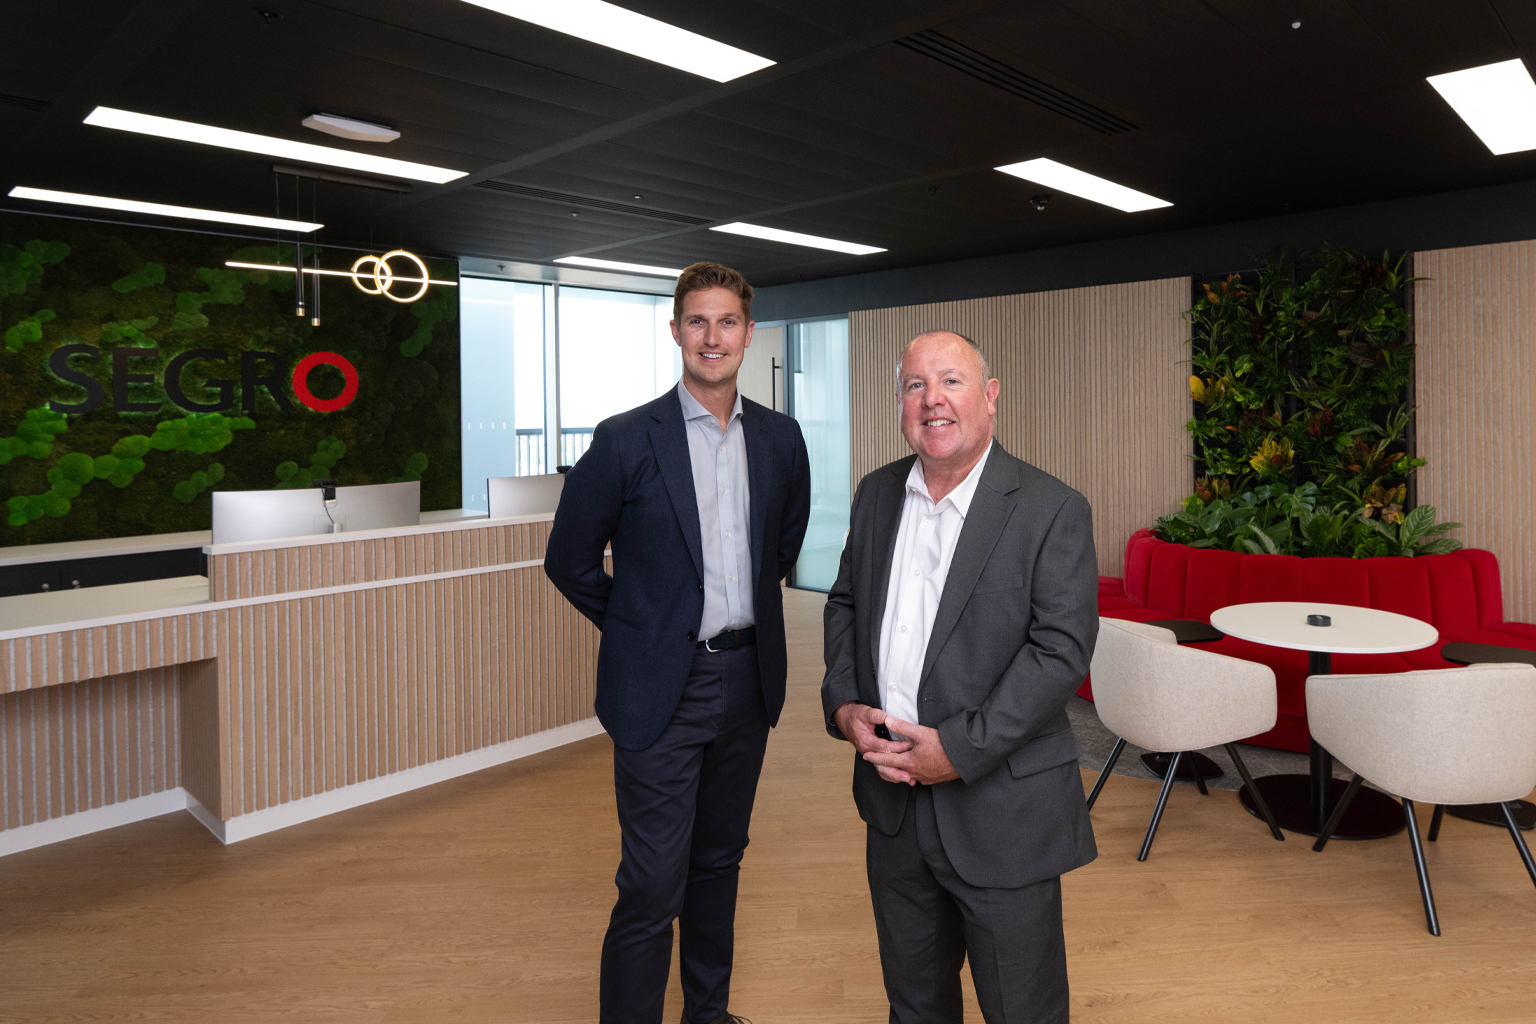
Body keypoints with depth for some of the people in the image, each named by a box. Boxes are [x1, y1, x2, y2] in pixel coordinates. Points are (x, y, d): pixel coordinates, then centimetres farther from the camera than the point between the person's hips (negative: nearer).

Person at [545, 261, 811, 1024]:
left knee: (720, 860, 20)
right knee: (652, 885, -1)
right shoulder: (626, 440, -11)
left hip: (748, 677, 5)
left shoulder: (780, 438, 2)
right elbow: (568, 559, -2)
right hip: (661, 687, -4)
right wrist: (640, 628, 3)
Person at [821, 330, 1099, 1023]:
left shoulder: (1053, 511, -12)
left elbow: (1061, 650, -18)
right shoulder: (877, 494, 5)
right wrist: (842, 704, -4)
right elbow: (844, 604, 12)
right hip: (893, 802, 5)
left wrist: (960, 748, -21)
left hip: (1002, 812, -4)